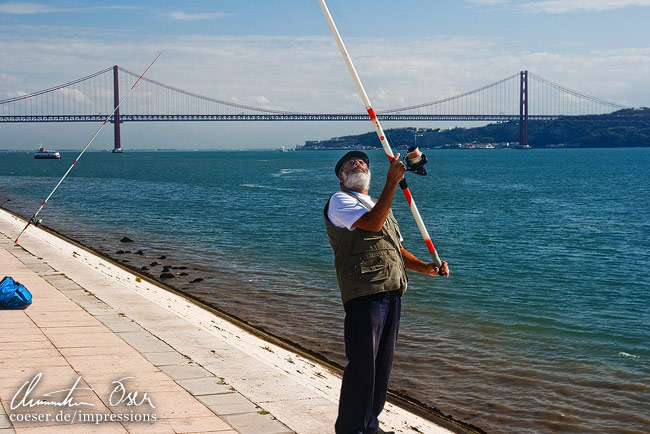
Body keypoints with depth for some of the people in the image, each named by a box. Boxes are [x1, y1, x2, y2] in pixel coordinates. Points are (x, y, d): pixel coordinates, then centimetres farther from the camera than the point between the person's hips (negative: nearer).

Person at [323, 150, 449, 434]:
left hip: (391, 293, 8)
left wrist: (427, 268, 9)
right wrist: (391, 183, -19)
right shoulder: (340, 201, 1)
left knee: (382, 364, 10)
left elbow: (398, 251, 25)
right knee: (361, 365, -8)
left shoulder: (379, 206, 27)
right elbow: (372, 224, -18)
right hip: (364, 293, -8)